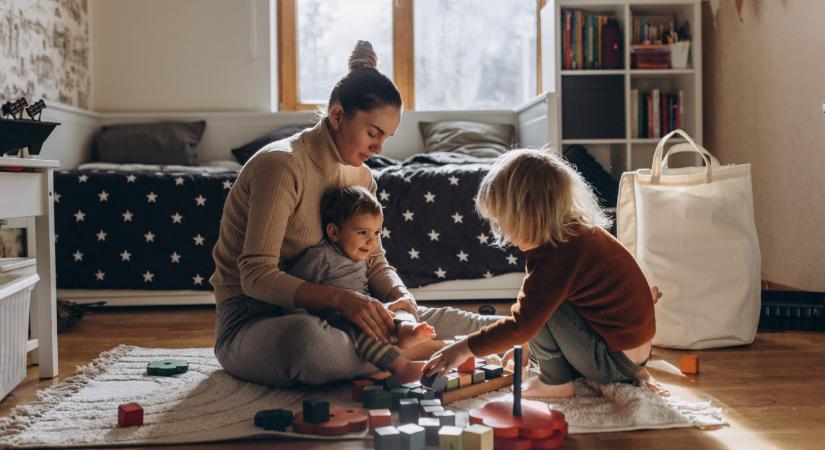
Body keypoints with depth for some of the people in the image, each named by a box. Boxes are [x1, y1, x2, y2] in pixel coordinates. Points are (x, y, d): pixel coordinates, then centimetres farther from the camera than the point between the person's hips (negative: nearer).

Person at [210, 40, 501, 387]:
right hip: (248, 322, -7)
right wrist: (342, 298, -36)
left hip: (311, 313, 7)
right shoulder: (281, 165, -21)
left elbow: (374, 261, 10)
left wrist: (400, 295, -13)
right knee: (306, 336, -40)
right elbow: (256, 275, -26)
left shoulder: (360, 177, 5)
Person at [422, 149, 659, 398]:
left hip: (615, 361, -10)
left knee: (539, 304, -16)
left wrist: (464, 348, -15)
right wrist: (531, 342, 20)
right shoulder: (578, 231, 5)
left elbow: (522, 325, -23)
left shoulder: (555, 256, -25)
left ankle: (555, 382, -2)